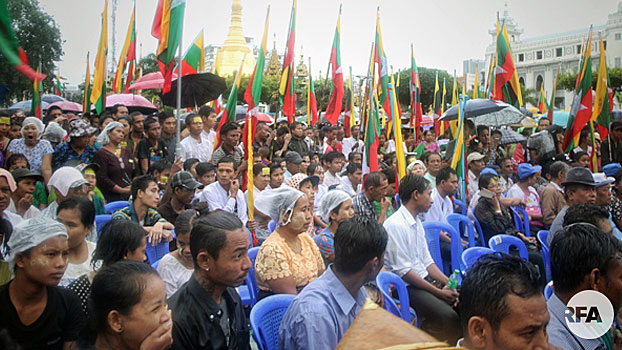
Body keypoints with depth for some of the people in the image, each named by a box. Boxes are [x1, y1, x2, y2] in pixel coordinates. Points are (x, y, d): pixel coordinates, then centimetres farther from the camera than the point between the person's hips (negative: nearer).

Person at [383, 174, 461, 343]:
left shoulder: (417, 222, 13)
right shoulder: (395, 225, -16)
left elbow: (426, 261, 15)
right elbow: (404, 271, -18)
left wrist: (448, 283, 0)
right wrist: (439, 292, -15)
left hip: (425, 279, 9)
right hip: (406, 286, -9)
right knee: (449, 317, -25)